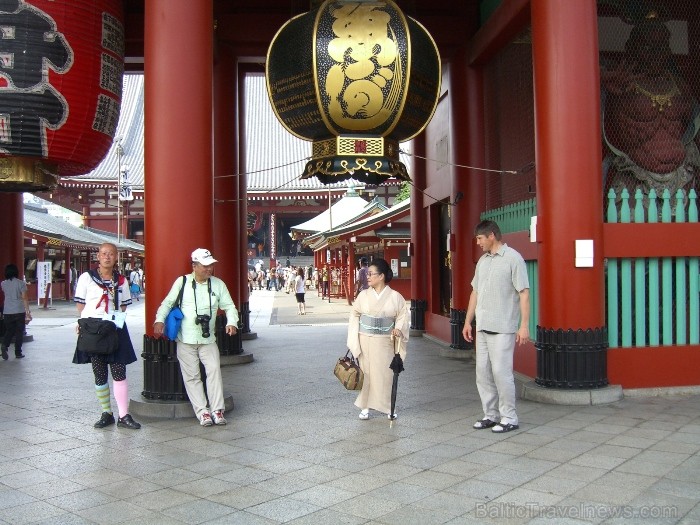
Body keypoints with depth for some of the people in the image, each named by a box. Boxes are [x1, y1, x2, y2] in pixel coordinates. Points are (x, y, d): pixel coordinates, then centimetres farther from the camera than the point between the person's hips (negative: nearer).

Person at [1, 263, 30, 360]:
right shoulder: (21, 283, -7)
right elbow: (24, 298, -9)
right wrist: (28, 311, -7)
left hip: (7, 311, 3)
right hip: (19, 311, -3)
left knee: (9, 331, 15)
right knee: (19, 332, 7)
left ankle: (5, 345, -12)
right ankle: (18, 353, 9)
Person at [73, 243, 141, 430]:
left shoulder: (121, 281, 8)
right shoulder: (86, 278, 2)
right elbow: (80, 304, 5)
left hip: (116, 330, 1)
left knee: (119, 373, -4)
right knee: (99, 374, 6)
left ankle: (123, 416, 0)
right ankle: (106, 414, 18)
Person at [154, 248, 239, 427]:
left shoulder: (218, 284, 4)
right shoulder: (182, 282, 0)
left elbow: (229, 306, 6)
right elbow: (167, 303, 4)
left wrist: (231, 322, -12)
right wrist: (159, 320, -12)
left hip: (208, 340, 1)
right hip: (185, 340, -1)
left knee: (214, 370, -11)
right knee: (192, 376, -1)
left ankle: (217, 410, -5)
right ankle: (202, 412, 4)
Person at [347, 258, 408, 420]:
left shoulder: (395, 297, -4)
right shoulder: (363, 295, 0)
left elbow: (402, 316, 2)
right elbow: (355, 315, 5)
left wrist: (398, 329, -16)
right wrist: (354, 339, 0)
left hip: (384, 342, -1)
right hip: (364, 340, 1)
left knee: (385, 373, 3)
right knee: (366, 372, 5)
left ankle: (388, 407, 18)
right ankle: (365, 406, 17)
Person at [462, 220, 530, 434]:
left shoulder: (513, 258, -7)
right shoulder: (482, 261, 14)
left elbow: (524, 293, -10)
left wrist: (524, 325, -16)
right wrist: (468, 321, 18)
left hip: (502, 327, -7)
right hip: (482, 327, 7)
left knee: (501, 371, -6)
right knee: (483, 372, 9)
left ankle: (509, 418, 6)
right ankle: (491, 414, 20)